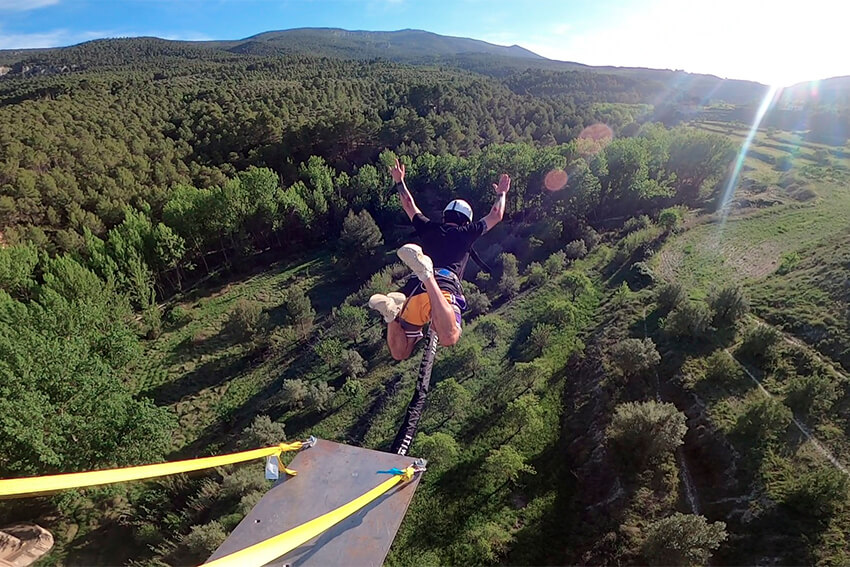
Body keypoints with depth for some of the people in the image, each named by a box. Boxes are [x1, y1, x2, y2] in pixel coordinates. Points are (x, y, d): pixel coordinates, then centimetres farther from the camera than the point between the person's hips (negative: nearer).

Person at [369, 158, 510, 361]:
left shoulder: (429, 228, 29)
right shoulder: (467, 232, 21)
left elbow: (410, 206, 46)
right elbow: (496, 216, 35)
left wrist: (400, 182, 61)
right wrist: (501, 194, 52)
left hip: (413, 289, 4)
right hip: (446, 285, -4)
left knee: (400, 353, 10)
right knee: (449, 338, -30)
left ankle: (393, 310, -19)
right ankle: (426, 274, -41)